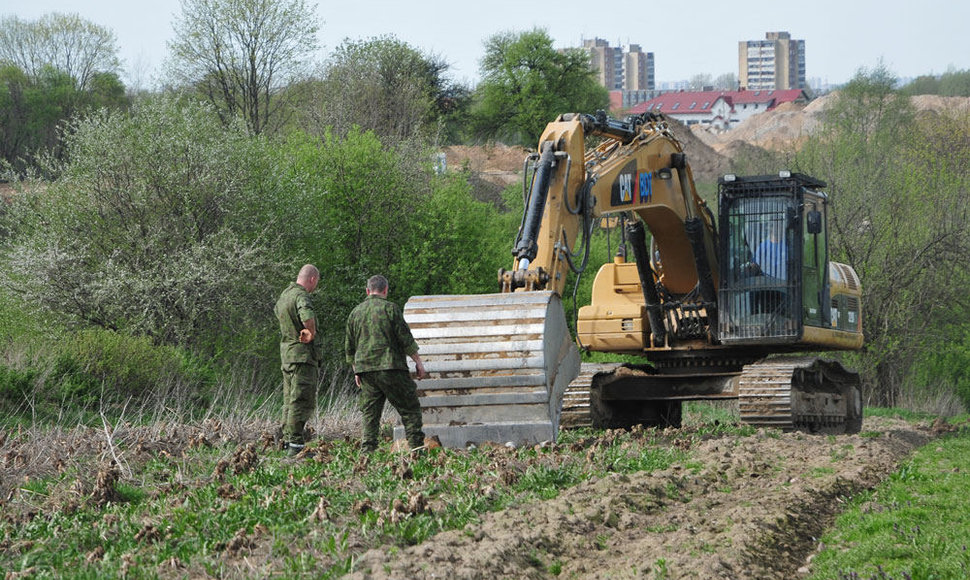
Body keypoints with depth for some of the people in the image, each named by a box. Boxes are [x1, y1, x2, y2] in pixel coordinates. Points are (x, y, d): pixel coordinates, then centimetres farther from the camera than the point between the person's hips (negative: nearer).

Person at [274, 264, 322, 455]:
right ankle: (296, 444, -13)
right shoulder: (301, 296, -16)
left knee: (291, 400, 14)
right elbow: (307, 316, -38)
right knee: (303, 401, -9)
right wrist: (311, 333, -19)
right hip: (303, 354, -10)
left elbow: (278, 311, 38)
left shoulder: (285, 294, 14)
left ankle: (288, 440, 16)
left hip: (287, 351, 10)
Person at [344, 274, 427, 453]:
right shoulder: (390, 308, -3)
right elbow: (405, 338, -6)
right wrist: (418, 361, 1)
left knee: (370, 413, 8)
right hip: (390, 366, -5)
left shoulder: (355, 313, 13)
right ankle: (416, 448, -6)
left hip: (365, 369, 5)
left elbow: (349, 347, 17)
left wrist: (356, 371, 26)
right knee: (410, 408, 1)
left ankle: (367, 451, 0)